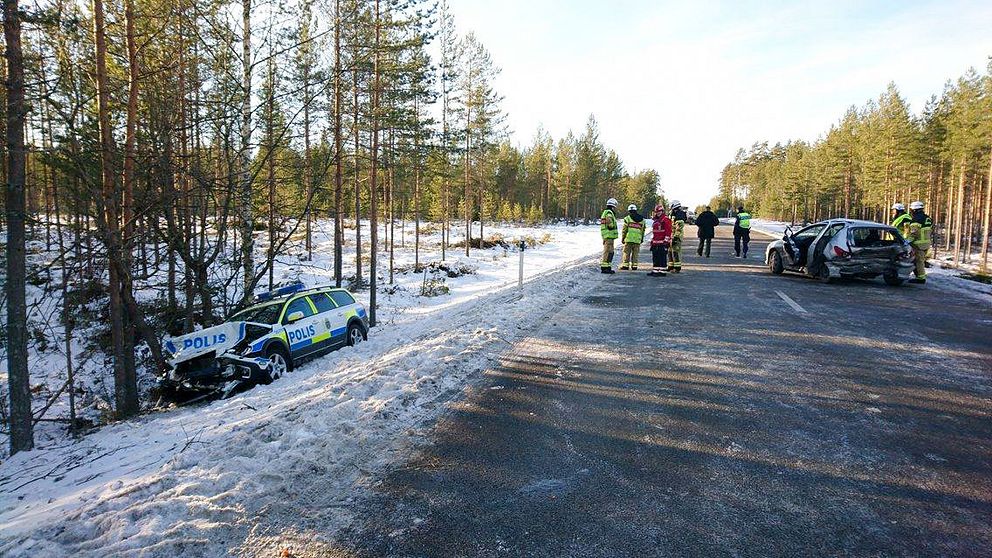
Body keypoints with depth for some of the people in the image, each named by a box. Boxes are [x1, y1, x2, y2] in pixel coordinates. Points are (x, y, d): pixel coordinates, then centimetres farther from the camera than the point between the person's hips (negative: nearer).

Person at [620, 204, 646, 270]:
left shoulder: (627, 218, -2)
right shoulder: (642, 219, 12)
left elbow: (624, 230, -2)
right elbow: (643, 230, 14)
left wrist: (622, 238, 6)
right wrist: (642, 239, 23)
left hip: (629, 239, -3)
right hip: (638, 240, 3)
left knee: (627, 252, 2)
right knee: (635, 253, 8)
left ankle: (625, 265, 1)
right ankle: (634, 265, 8)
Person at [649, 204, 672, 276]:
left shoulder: (666, 219, -9)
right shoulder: (656, 220, 20)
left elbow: (668, 231, -15)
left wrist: (666, 241, -18)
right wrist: (652, 241, 23)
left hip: (662, 243, -9)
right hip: (655, 243, 9)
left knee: (662, 257, -7)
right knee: (655, 257, 12)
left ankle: (662, 271, -4)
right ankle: (655, 271, 20)